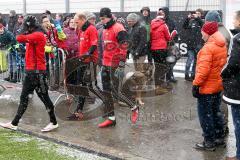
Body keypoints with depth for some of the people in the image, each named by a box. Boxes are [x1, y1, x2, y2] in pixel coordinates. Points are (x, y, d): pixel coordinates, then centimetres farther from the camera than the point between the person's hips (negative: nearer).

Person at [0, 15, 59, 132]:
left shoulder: (38, 35, -14)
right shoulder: (33, 36, 18)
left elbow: (19, 38, -18)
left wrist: (24, 35, 1)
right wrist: (25, 35, -2)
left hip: (37, 71, -10)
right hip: (30, 71, 10)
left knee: (44, 97, -1)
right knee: (23, 98, 11)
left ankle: (54, 123, 12)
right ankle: (14, 124, 17)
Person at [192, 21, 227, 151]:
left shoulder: (208, 48, -21)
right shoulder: (222, 45, 8)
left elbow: (203, 70, -26)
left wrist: (196, 84, -21)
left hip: (207, 87, -9)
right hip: (218, 85, 9)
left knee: (205, 114, 1)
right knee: (216, 111, 19)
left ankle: (209, 142, 7)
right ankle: (220, 137, 29)